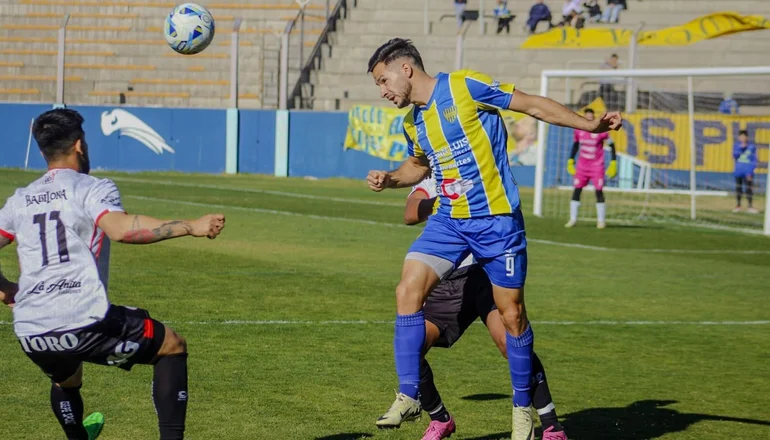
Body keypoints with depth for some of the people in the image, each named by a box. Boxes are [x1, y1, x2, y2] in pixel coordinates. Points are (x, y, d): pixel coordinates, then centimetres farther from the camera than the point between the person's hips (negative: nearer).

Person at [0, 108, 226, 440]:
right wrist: (190, 227, -22)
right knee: (173, 347, 12)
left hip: (30, 334, 6)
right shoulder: (93, 188, -1)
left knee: (65, 381, 37)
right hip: (85, 323, -5)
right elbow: (119, 228, -20)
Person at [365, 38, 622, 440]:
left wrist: (588, 124, -11)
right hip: (448, 221, 6)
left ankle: (523, 407, 20)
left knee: (511, 314, 1)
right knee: (408, 290, -13)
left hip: (496, 221, -6)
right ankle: (408, 395, -6)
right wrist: (390, 179, 10)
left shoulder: (465, 86, -11)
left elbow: (533, 105, -7)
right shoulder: (412, 121, 10)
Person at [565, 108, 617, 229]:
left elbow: (611, 145, -1)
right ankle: (573, 219, 5)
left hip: (597, 167, -3)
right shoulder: (579, 130, 0)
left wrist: (613, 162, -5)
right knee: (576, 190, -2)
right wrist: (571, 160, 15)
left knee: (599, 192, -4)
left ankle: (601, 221, 4)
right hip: (582, 166, 3)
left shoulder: (600, 131, -11)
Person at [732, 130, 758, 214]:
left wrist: (750, 171, -8)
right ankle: (738, 205, 18)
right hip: (738, 171, 2)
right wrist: (741, 148, -16)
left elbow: (754, 160, 0)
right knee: (738, 187, 8)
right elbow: (735, 156, -6)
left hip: (748, 172, -2)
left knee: (749, 189, -7)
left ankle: (750, 206, -2)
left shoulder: (752, 147, 0)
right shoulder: (736, 146, 6)